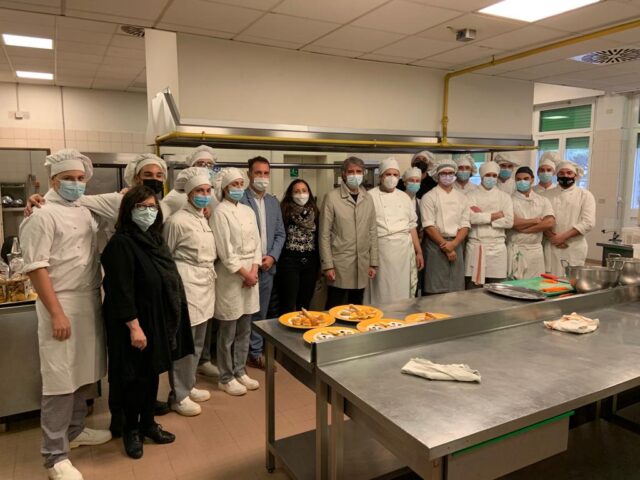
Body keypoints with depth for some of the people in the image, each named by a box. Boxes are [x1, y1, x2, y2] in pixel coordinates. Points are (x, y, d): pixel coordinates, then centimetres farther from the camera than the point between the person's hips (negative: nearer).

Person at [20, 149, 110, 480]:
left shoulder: (84, 213, 13)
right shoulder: (43, 216, -11)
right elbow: (36, 268, -16)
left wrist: (95, 299, 13)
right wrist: (57, 313, -20)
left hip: (89, 302, 8)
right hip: (62, 304, -7)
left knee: (84, 373, 17)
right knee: (61, 379, -1)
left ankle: (75, 430, 35)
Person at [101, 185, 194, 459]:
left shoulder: (155, 238, 7)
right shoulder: (121, 243, -17)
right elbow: (121, 290, -21)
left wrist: (166, 321, 16)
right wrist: (134, 326, -23)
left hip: (159, 320, 7)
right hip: (136, 323, -7)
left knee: (153, 374, 17)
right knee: (135, 377, 7)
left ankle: (148, 423, 34)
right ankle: (131, 429, 27)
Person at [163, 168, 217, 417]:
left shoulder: (203, 219, 11)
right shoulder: (177, 221, -14)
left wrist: (210, 275, 14)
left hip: (205, 286, 8)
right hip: (186, 287, -8)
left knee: (198, 343, 17)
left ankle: (189, 386, 32)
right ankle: (179, 395, 16)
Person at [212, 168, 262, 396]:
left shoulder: (248, 211, 11)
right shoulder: (220, 212, -9)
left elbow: (257, 243, 8)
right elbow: (225, 251, -15)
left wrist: (254, 269, -5)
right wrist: (244, 273, -13)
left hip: (251, 273, 7)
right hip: (230, 275, -6)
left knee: (244, 330, 14)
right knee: (228, 332, 4)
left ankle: (240, 371, 28)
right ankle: (226, 378, 18)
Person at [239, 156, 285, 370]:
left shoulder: (273, 202, 11)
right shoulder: (240, 200, -9)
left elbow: (280, 234, 12)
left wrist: (272, 257, -3)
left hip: (267, 266, 6)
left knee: (260, 314, 14)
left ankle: (256, 353, 26)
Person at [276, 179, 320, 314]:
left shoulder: (314, 213, 9)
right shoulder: (284, 211, -6)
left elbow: (319, 239, 13)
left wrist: (319, 264, 11)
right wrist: (276, 260, -6)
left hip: (310, 263, 4)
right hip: (289, 262, -4)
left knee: (305, 305, 12)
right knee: (288, 307, -1)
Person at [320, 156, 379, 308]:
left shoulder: (368, 198, 7)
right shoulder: (332, 197, -6)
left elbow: (373, 232, 10)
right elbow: (324, 234, -6)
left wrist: (373, 262, 6)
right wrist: (328, 265, -10)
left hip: (362, 265, 4)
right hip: (339, 264, -4)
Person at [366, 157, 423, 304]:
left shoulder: (404, 197, 14)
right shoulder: (370, 197, -1)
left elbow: (412, 226, 16)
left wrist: (419, 252, 13)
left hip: (405, 249, 4)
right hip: (382, 249, -4)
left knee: (404, 291, 8)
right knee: (382, 293, -1)